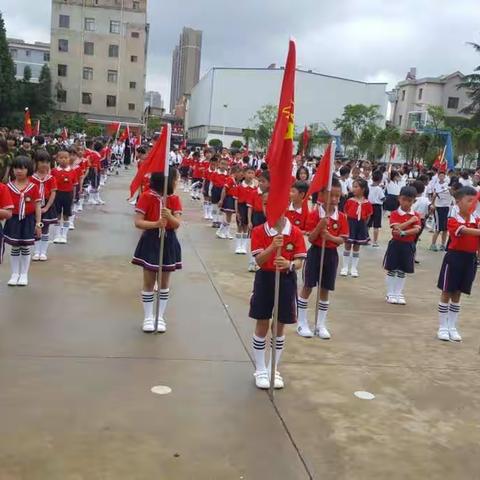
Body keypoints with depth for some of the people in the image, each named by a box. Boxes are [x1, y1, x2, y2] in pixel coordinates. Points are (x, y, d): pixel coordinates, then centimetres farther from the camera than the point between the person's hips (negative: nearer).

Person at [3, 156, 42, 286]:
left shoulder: (33, 187, -6)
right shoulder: (9, 186, -2)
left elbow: (37, 207, -2)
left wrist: (38, 224, -3)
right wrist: (5, 216, -6)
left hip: (28, 220, -1)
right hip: (13, 220, 1)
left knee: (26, 248, 7)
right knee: (14, 248, 8)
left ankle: (24, 274, 19)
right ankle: (15, 274, 20)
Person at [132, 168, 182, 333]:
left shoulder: (174, 199, -2)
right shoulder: (147, 197, -12)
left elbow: (177, 224, -9)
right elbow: (138, 222, -15)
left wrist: (169, 216, -30)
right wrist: (155, 224, -30)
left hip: (168, 242, 3)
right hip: (151, 241, -3)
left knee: (164, 282, 10)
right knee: (149, 282, 4)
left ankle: (160, 316, 22)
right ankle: (148, 317, 18)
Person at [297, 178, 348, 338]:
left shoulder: (341, 217, -1)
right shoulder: (315, 214, -10)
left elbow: (342, 240, -4)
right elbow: (311, 238, -12)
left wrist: (330, 236, -21)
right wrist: (320, 225, -26)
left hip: (331, 254, 3)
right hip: (315, 252, -3)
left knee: (325, 290, 10)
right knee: (307, 287, 4)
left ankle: (321, 325, 20)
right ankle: (302, 323, 15)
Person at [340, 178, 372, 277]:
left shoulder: (367, 204, -6)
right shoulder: (350, 201, -6)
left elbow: (368, 217, 4)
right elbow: (345, 213, 3)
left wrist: (362, 225, 2)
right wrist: (347, 223, -2)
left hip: (361, 226, 0)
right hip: (350, 224, 0)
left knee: (357, 247, 10)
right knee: (347, 246, 6)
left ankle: (354, 268, 20)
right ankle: (345, 267, 16)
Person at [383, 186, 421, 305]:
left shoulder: (416, 215, 2)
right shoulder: (394, 214, -6)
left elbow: (416, 230, -12)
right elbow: (396, 227, -21)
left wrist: (403, 233, -25)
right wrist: (410, 220, -19)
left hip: (408, 245, 2)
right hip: (395, 244, -2)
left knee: (402, 271, 10)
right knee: (391, 270, 4)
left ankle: (398, 294, 18)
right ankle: (390, 294, 14)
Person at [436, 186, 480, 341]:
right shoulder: (453, 220, -12)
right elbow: (466, 231, -29)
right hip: (455, 257, -5)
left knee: (457, 294, 14)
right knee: (446, 292, 4)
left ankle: (452, 327, 23)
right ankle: (442, 327, 14)